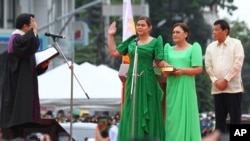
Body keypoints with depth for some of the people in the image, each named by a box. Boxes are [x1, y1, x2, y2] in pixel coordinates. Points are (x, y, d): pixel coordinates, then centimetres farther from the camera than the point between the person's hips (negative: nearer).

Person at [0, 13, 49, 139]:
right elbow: (33, 45, -33)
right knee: (19, 115, -15)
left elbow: (30, 68, 23)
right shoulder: (17, 39, -10)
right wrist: (34, 30, -16)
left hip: (23, 88, 10)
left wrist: (42, 65, 4)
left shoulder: (21, 39, 21)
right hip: (18, 86, -10)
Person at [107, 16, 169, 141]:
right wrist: (110, 36, 9)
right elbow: (114, 53, 12)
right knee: (132, 114, 4)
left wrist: (169, 67, -22)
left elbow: (159, 62, -2)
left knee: (147, 112, -2)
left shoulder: (155, 42, 1)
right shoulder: (131, 41, 12)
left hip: (147, 81, -4)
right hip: (132, 81, 4)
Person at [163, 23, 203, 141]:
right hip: (172, 87, 5)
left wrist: (182, 71, -17)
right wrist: (167, 71, -6)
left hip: (186, 87, -4)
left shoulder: (193, 48, 2)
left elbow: (199, 69, -4)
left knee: (185, 116, -8)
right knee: (172, 117, 0)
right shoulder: (169, 49, 16)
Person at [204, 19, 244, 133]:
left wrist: (225, 80, -13)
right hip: (217, 88, 5)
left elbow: (237, 64, -9)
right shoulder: (211, 47, 13)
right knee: (219, 117, 5)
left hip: (233, 87, -4)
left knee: (235, 117, -5)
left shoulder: (236, 44, -1)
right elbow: (208, 66, 9)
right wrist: (215, 81, -6)